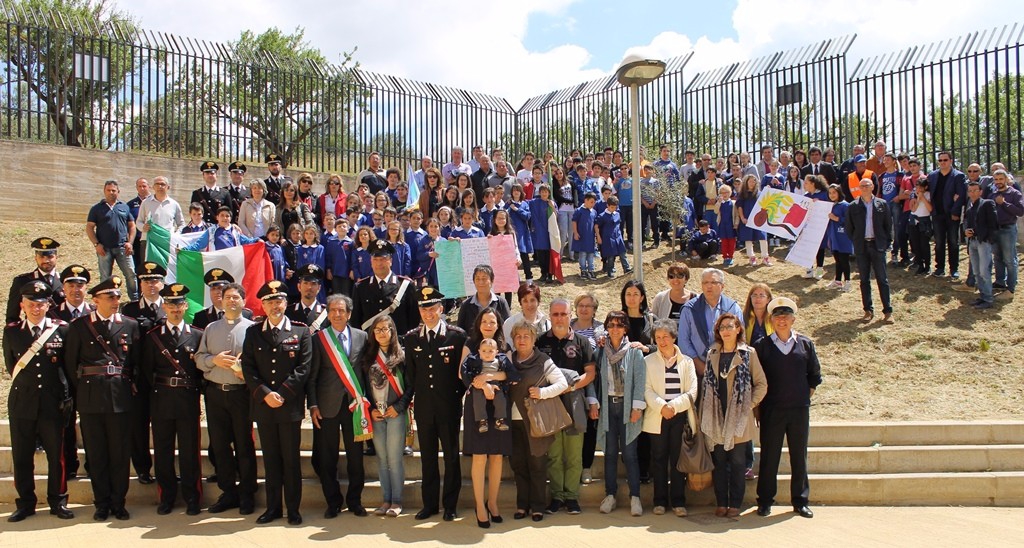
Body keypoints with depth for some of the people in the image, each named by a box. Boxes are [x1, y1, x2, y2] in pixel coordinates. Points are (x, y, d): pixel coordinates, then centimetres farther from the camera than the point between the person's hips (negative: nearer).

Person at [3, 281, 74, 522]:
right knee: (21, 457, 7)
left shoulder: (62, 330, 0)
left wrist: (66, 397, 4)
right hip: (21, 403, 2)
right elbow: (11, 367, 15)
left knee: (56, 455, 4)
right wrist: (24, 384, 11)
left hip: (52, 403, -1)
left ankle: (58, 502, 17)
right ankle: (25, 504, 20)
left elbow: (69, 366, 6)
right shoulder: (11, 331, 5)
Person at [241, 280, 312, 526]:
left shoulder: (301, 332, 3)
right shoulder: (253, 333, 9)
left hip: (290, 406, -2)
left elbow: (303, 369, -4)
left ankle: (293, 509, 12)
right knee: (270, 459, 9)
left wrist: (281, 395, -12)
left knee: (291, 459, 3)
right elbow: (248, 368, 2)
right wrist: (265, 394, -11)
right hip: (263, 406, 2)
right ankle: (273, 507, 19)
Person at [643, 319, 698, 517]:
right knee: (659, 460, 4)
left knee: (678, 460, 2)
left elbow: (692, 391, 1)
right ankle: (660, 501, 12)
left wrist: (673, 406, -13)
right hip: (656, 417, 0)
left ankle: (678, 502, 10)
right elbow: (647, 389, -3)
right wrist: (662, 406, -18)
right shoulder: (648, 361, 6)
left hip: (679, 416, 0)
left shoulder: (686, 362, 9)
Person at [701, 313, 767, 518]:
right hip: (716, 418, 3)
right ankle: (721, 503, 13)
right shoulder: (712, 354, 11)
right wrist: (705, 414, 5)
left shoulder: (748, 353, 2)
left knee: (737, 462, 2)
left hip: (738, 417, -3)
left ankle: (735, 504, 10)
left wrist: (750, 404, -4)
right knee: (719, 462, 5)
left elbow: (761, 384, 3)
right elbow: (706, 384, 13)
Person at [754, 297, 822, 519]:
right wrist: (756, 407, -1)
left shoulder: (805, 344, 3)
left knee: (799, 456, 9)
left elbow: (815, 375, 12)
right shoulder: (762, 346, -2)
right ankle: (765, 501, 15)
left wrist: (805, 395, 6)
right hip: (771, 410, -2)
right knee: (769, 457, 5)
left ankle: (800, 501, 21)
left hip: (799, 409, 2)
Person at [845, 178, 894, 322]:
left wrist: (887, 242, 0)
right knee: (864, 279, 7)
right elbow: (849, 228, 8)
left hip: (878, 245, -1)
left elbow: (888, 224, 5)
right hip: (862, 246, 1)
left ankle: (888, 311, 6)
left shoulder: (882, 204, 2)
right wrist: (856, 241, 4)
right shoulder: (853, 207, 2)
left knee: (882, 279, 2)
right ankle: (868, 310, 14)